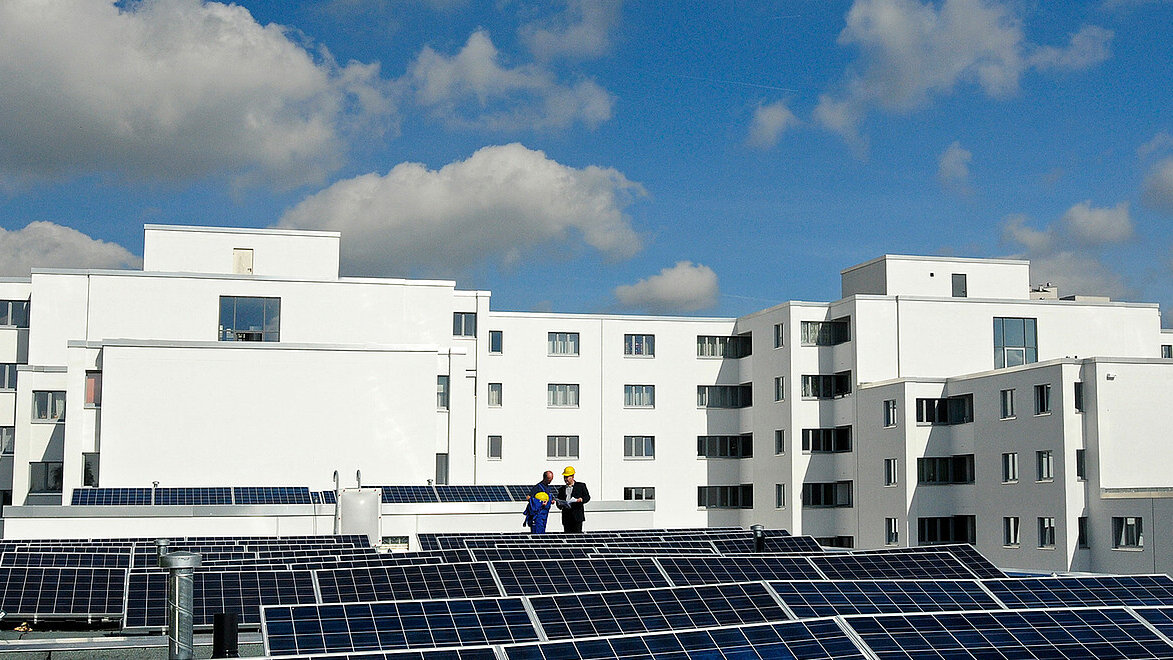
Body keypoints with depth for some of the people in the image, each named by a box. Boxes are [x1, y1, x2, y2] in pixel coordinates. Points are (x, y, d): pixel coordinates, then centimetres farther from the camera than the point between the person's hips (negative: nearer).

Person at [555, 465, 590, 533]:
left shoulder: (581, 486, 9)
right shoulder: (562, 489, 18)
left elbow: (587, 497, 6)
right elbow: (559, 501, 20)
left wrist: (581, 499, -15)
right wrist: (559, 505, -3)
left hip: (577, 514, -3)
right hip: (566, 517, 3)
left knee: (577, 534, -8)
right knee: (567, 534, -1)